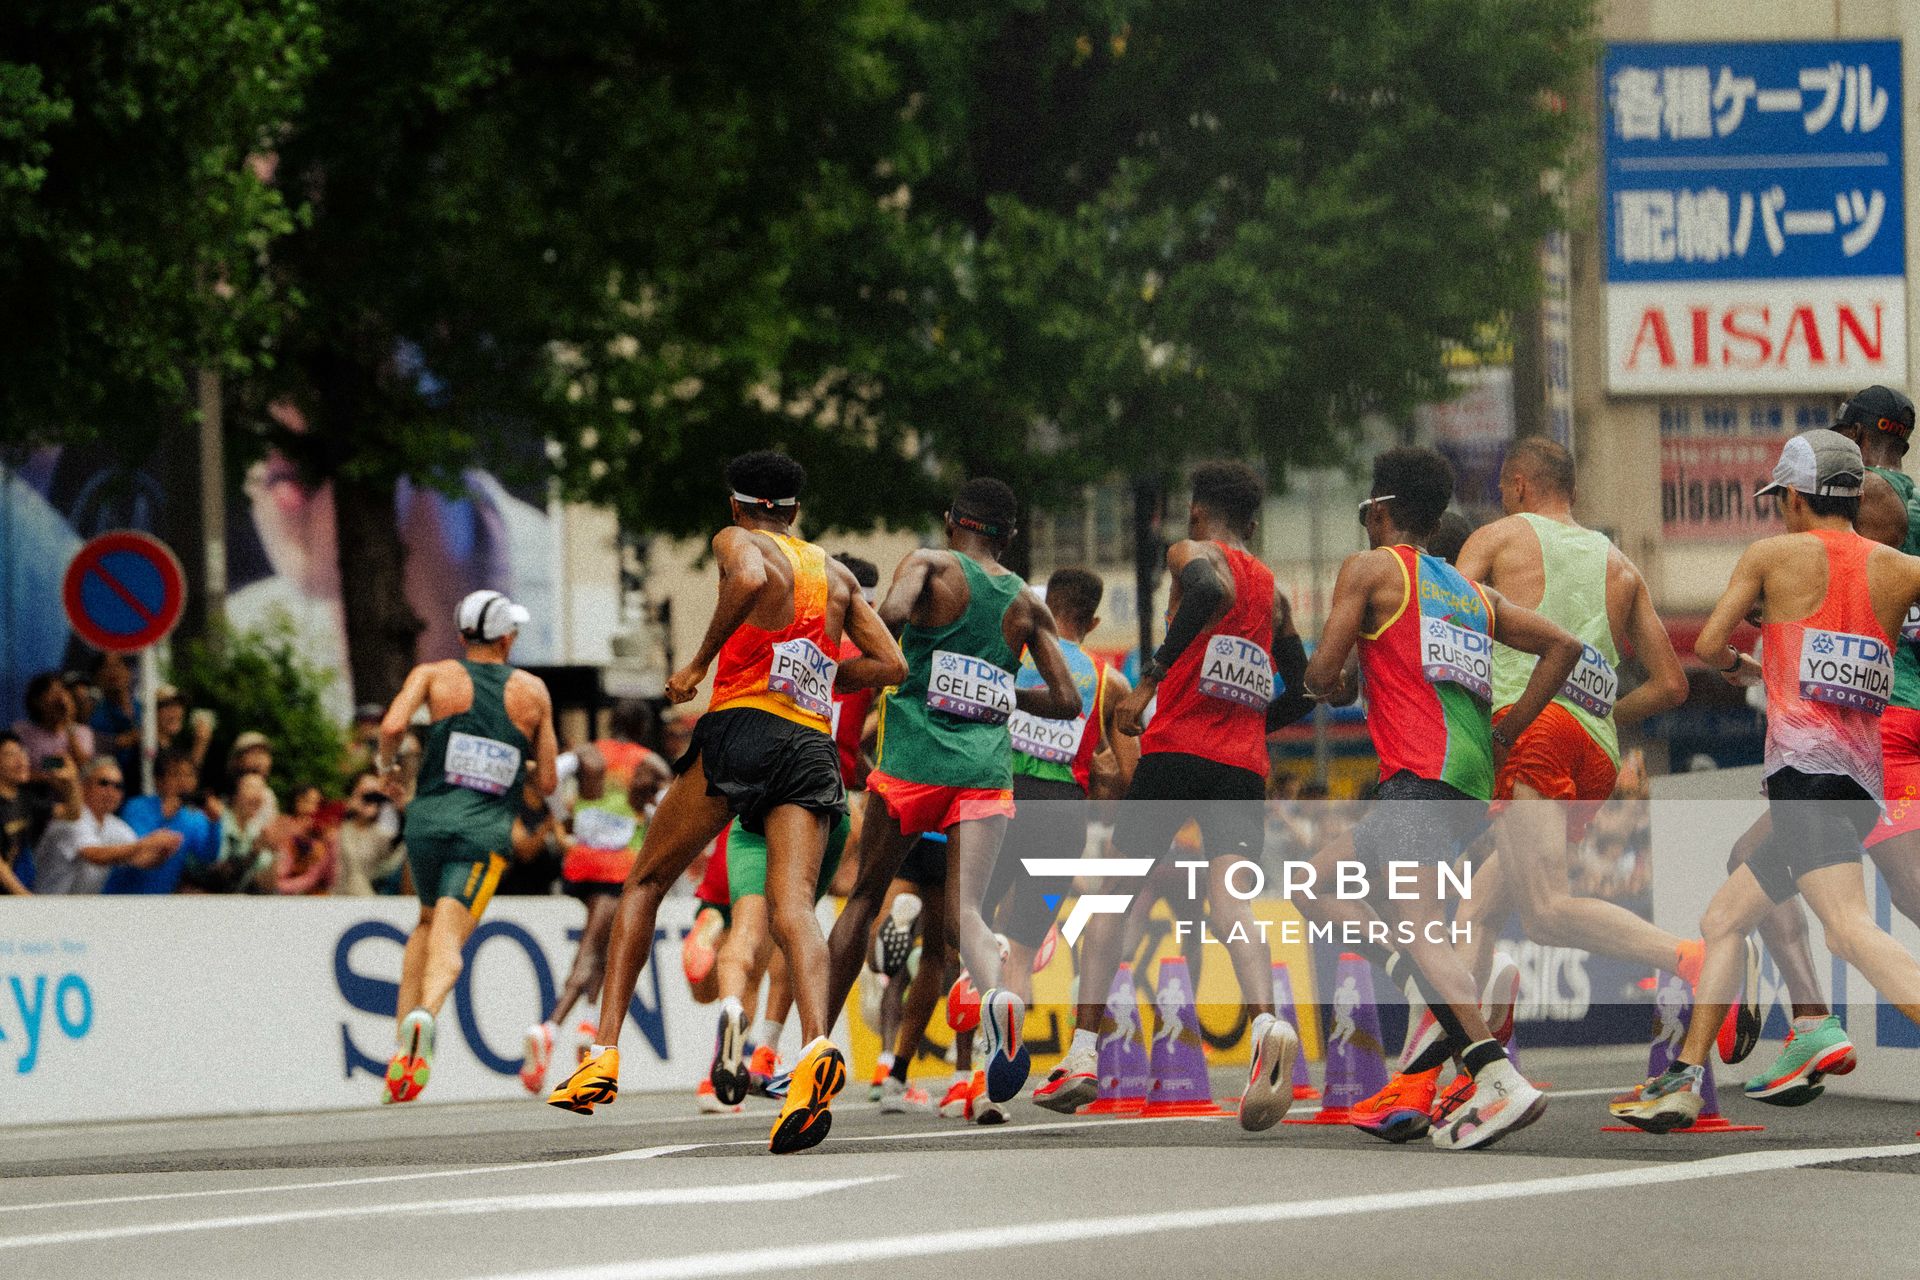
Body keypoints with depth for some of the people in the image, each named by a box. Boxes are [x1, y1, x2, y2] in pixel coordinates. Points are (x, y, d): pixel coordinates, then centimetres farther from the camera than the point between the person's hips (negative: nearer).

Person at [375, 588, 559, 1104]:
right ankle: (425, 1013, -43)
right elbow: (547, 782, 14)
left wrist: (387, 765, 10)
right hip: (486, 834, -2)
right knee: (448, 940, -10)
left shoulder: (434, 675, 7)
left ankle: (402, 1045, 14)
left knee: (429, 923, 24)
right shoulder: (533, 692, 11)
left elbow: (392, 726, -10)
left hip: (429, 819, 2)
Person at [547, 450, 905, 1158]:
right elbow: (890, 663, 20)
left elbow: (751, 577, -17)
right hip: (814, 748, 4)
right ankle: (817, 1044, -41)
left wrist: (700, 662, -9)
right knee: (792, 908, -11)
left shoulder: (737, 540, 8)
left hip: (743, 727, -4)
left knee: (644, 883, 13)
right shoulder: (836, 573, 23)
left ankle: (604, 1055, 5)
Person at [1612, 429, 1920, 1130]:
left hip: (1803, 762, -7)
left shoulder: (1772, 554, 6)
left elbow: (1708, 645, 4)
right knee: (1722, 919, 20)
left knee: (1850, 929, -24)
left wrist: (1740, 667, 27)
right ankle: (1685, 1082, 23)